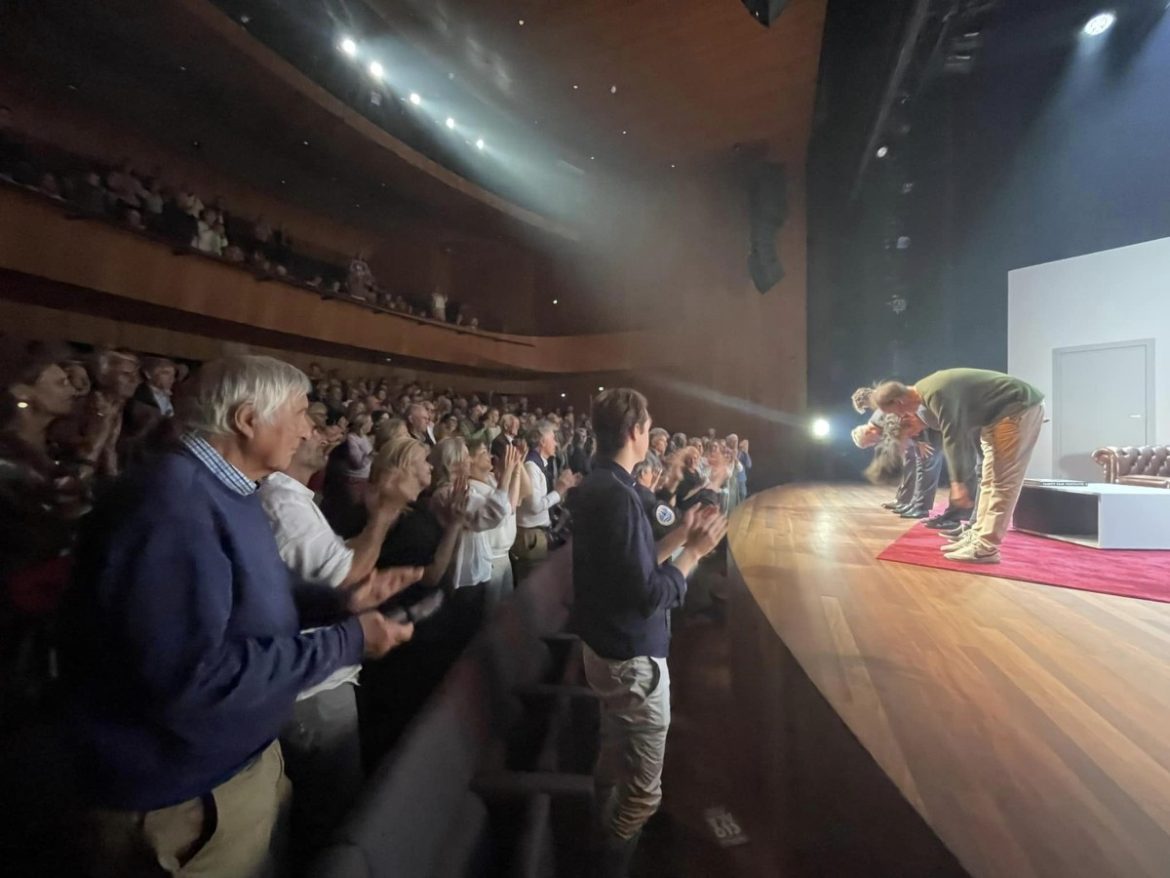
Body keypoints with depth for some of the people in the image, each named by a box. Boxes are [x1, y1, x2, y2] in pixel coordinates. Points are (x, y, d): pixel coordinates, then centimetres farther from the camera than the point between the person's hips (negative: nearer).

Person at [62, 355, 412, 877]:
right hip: (185, 795, -9)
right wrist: (347, 641, -28)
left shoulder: (226, 492, 5)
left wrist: (336, 604, -1)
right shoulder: (173, 507, -30)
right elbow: (190, 678, -34)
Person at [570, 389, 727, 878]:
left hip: (605, 647, 10)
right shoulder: (617, 495, -26)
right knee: (644, 788, 9)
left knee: (613, 758, 28)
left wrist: (680, 539, 8)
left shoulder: (595, 487, 4)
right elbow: (650, 595, -27)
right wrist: (695, 551, -14)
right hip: (633, 658, -10)